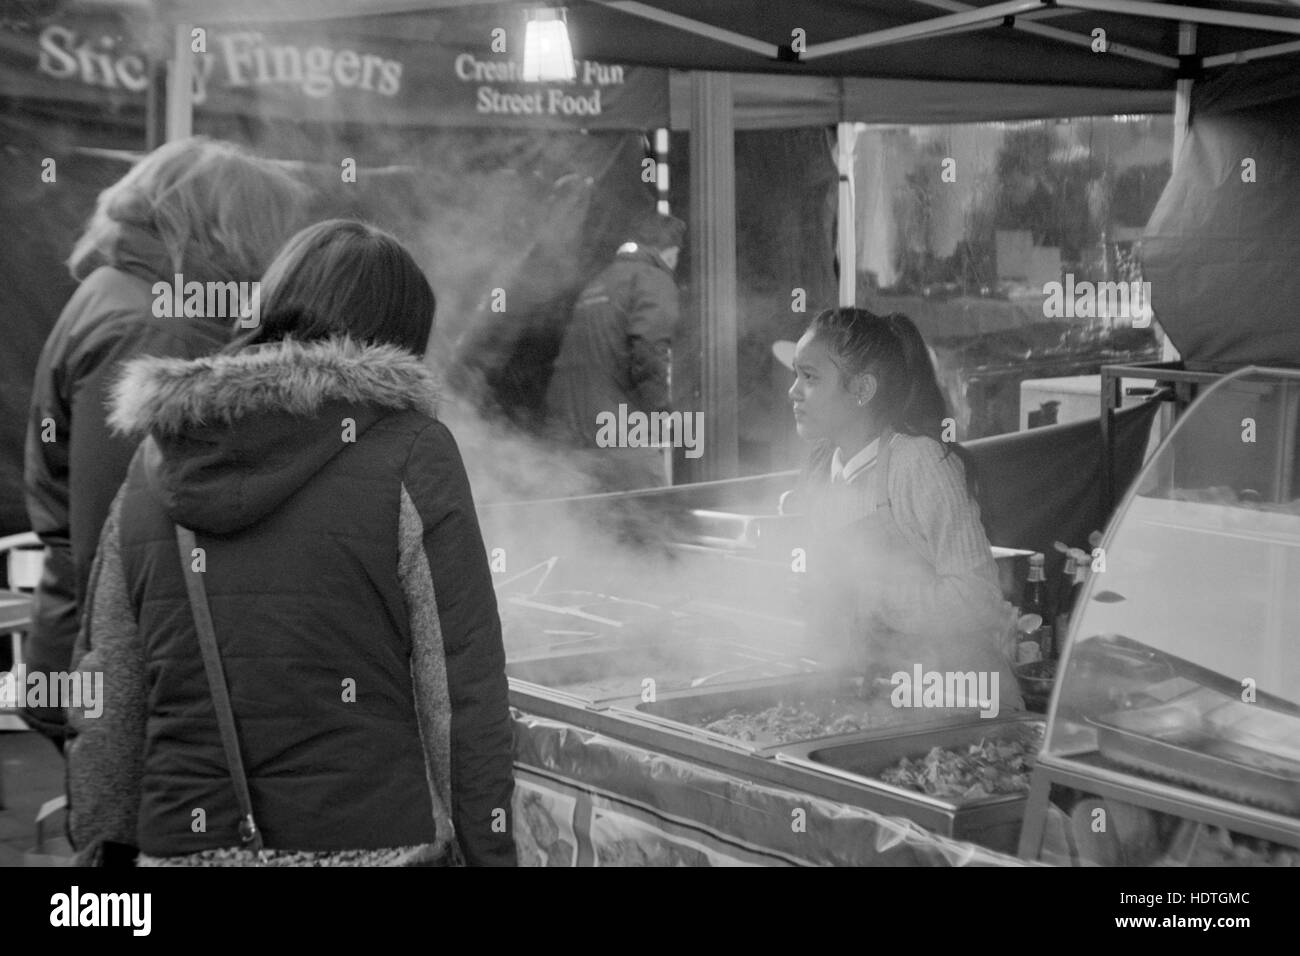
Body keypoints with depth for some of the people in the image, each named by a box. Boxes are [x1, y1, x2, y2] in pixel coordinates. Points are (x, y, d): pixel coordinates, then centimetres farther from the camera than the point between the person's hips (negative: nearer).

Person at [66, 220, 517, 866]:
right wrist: (491, 852, -1)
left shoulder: (156, 461, 7)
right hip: (366, 841, -5)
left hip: (183, 843, 5)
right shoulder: (410, 454, -6)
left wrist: (100, 846, 19)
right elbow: (462, 695, -8)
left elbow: (109, 701, 11)